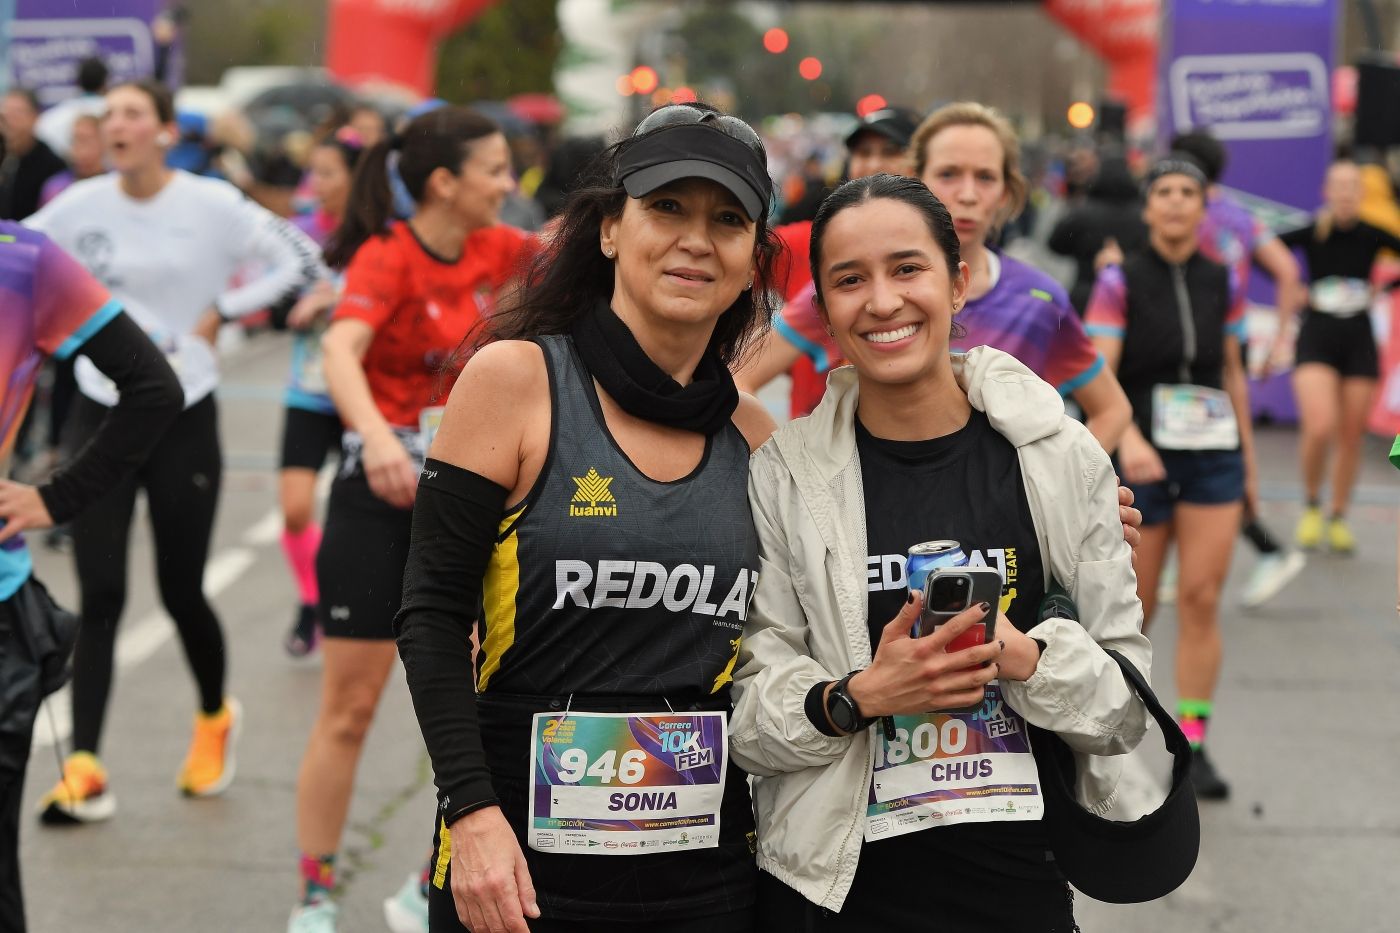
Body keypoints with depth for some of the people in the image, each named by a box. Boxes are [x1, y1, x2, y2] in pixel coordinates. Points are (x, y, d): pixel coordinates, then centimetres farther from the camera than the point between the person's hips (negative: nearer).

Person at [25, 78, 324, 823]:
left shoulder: (210, 204, -8)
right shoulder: (81, 206, -2)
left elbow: (302, 260, -3)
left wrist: (221, 310, -9)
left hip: (183, 418, -2)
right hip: (101, 414, 2)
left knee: (180, 592, 7)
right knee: (99, 595, -5)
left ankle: (215, 718, 36)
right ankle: (84, 771, -4)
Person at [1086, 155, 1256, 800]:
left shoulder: (1221, 283, 6)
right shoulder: (1120, 283, -6)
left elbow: (1233, 372, 14)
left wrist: (1249, 460, 15)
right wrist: (1127, 437, -32)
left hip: (1213, 456, 3)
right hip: (1142, 457, -3)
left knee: (1202, 600, -3)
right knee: (1134, 608, 4)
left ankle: (1192, 746, 4)